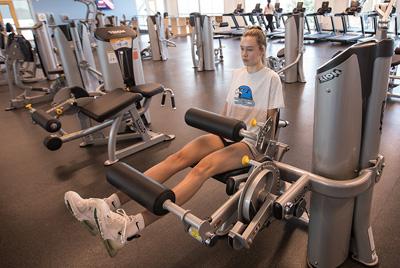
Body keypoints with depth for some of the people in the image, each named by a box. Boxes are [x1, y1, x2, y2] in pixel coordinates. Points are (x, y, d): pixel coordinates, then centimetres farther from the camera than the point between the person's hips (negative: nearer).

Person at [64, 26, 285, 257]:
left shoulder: (272, 78, -1)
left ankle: (132, 227, -50)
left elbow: (271, 121, -2)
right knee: (179, 157, -22)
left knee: (203, 167, -34)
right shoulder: (237, 74, 16)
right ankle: (107, 205, -33)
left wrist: (263, 145, -14)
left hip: (251, 142, -5)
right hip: (226, 135, 5)